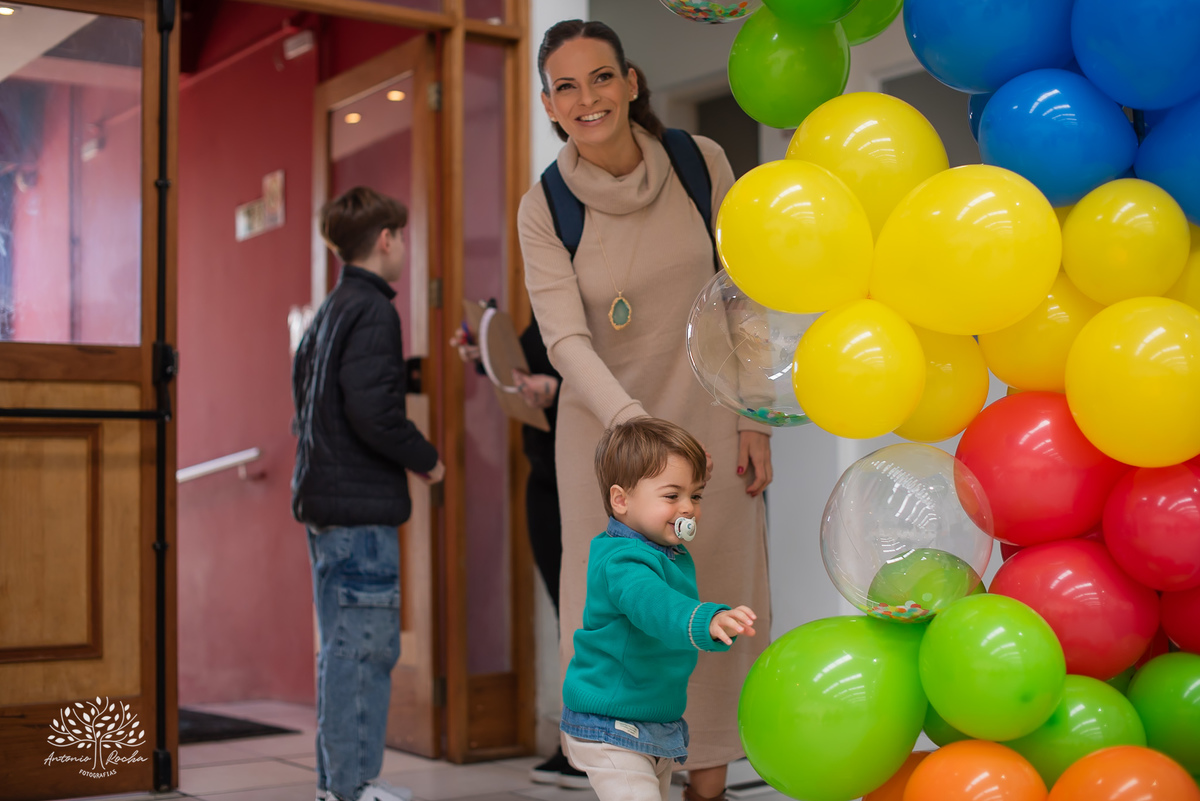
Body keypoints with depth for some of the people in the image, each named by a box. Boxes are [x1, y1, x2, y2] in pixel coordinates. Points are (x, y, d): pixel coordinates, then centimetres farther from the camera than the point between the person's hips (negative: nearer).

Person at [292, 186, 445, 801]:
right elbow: (373, 411, -22)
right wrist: (426, 459, -7)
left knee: (342, 645, 14)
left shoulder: (328, 311, 16)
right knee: (366, 644, -5)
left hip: (324, 498, 10)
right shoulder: (371, 311, -13)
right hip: (361, 505, -10)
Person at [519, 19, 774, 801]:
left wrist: (755, 419, -3)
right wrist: (633, 424, -33)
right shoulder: (544, 210, -9)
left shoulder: (702, 162, -6)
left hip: (709, 414, 1)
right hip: (605, 421, -1)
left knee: (717, 604, 6)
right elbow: (567, 339, -18)